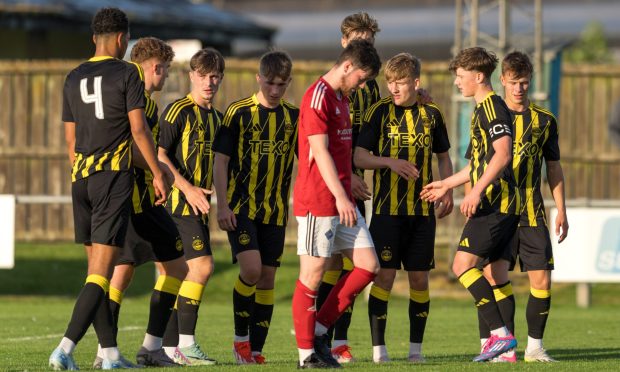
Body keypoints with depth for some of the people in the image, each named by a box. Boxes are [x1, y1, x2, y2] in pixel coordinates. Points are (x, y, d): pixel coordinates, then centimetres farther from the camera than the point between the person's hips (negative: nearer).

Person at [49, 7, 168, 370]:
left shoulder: (74, 78, 12)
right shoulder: (127, 74, -5)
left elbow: (71, 138, 15)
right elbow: (139, 129, -9)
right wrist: (158, 173, -2)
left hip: (81, 177, 6)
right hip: (114, 175, -6)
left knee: (96, 267, 12)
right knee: (103, 269, -8)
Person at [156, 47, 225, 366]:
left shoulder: (216, 118, 17)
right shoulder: (179, 110, -8)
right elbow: (158, 154, -13)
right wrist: (187, 188, -19)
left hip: (198, 205, 8)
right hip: (178, 200, -8)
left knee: (182, 274, 7)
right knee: (202, 265, -17)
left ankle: (169, 347, 10)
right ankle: (186, 342, -15)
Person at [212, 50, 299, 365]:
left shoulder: (293, 117, 7)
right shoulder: (238, 112, -4)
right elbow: (221, 160, -3)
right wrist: (222, 206, -10)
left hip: (275, 211, 4)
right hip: (240, 207, -4)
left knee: (267, 278, 4)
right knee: (251, 269, -18)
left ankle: (256, 349, 11)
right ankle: (240, 338, 0)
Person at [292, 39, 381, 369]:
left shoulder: (342, 98, 18)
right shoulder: (318, 97, -12)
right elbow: (320, 151, -18)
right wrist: (340, 196, -22)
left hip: (342, 201, 9)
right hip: (317, 201, -9)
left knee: (368, 265, 4)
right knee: (313, 273, -4)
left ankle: (318, 329, 11)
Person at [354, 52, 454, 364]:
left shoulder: (431, 114, 7)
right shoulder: (380, 112, -2)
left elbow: (443, 157, 18)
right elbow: (358, 156, -4)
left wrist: (447, 192, 5)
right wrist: (390, 162, -19)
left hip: (422, 209, 3)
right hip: (387, 208, -3)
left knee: (419, 278, 4)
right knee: (384, 275, -6)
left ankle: (416, 348, 12)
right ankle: (378, 348, -2)